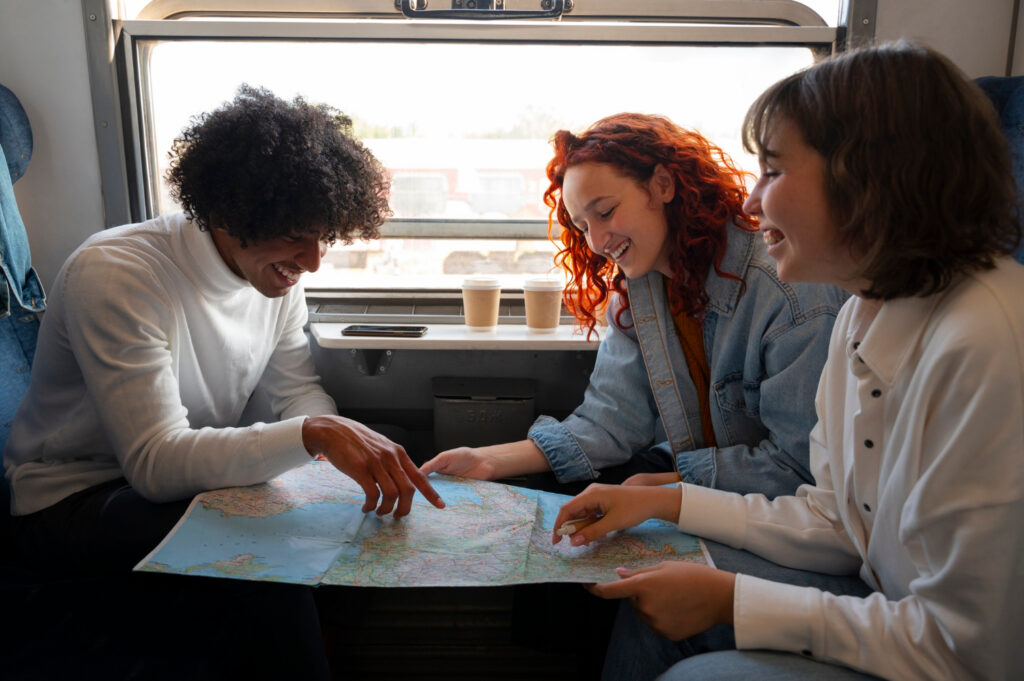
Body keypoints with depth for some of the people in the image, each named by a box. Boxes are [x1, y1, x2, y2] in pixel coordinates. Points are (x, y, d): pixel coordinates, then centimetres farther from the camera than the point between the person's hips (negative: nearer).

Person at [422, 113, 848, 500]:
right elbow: (611, 417, -5)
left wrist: (665, 484, -18)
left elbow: (797, 464, -20)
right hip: (683, 471, 6)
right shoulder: (636, 289, -1)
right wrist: (490, 461, -15)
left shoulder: (793, 294, -23)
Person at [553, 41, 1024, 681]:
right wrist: (663, 501, 4)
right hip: (900, 612, 7)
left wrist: (730, 600, -20)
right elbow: (837, 522, 5)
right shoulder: (864, 313, -1)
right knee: (660, 598, 2)